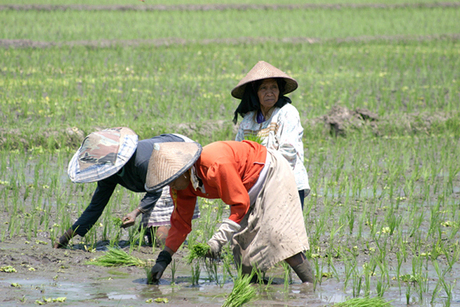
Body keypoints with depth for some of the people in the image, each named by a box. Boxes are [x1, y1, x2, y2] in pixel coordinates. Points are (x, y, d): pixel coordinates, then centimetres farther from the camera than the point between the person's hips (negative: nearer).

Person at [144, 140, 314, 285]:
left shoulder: (217, 165, -38)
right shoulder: (182, 186, -10)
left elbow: (240, 204, -31)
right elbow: (180, 223, 0)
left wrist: (219, 239, -33)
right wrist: (163, 259, -8)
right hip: (249, 189, 9)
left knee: (276, 234, -18)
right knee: (241, 241, 0)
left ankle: (309, 284, -16)